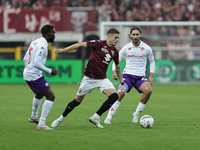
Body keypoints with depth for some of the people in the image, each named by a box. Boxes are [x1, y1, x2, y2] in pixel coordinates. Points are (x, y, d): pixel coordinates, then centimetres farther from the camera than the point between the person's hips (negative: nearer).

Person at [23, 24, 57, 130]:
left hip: (27, 73, 10)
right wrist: (50, 71, -20)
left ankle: (34, 117, 52)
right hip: (35, 76, -10)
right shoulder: (42, 45, -20)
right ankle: (41, 124, -14)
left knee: (40, 94, 33)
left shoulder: (35, 42, 10)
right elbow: (37, 63, -27)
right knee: (50, 96, -11)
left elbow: (25, 58, 17)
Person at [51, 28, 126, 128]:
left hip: (102, 79, 5)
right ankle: (61, 118, 28)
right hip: (89, 78, -4)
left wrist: (122, 83, 13)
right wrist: (63, 50, -14)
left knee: (114, 96, -18)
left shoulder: (115, 52, 4)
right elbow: (81, 44, -12)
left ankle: (95, 117, -8)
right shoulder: (99, 44, -14)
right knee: (77, 101, 4)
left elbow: (118, 69, 17)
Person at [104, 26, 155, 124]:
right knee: (121, 93, -27)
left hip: (140, 76, 1)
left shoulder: (146, 48, 1)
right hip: (127, 75, -1)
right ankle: (109, 118, -15)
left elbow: (152, 61, 16)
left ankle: (136, 114, -10)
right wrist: (114, 72, -12)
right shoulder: (126, 48, 1)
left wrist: (151, 76, 7)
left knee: (148, 90, -29)